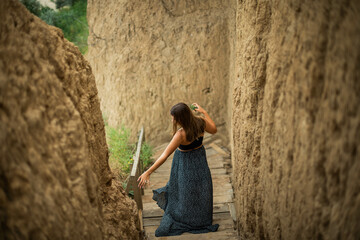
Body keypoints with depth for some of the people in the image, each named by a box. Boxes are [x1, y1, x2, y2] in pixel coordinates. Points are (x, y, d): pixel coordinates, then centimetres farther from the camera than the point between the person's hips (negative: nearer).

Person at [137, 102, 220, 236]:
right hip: (200, 159, 6)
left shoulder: (181, 134, -35)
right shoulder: (201, 122, -20)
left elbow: (165, 156, -34)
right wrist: (204, 112, 5)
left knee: (185, 191, 15)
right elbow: (214, 130, 2)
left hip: (185, 161, -6)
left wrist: (148, 172, -30)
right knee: (200, 188, 22)